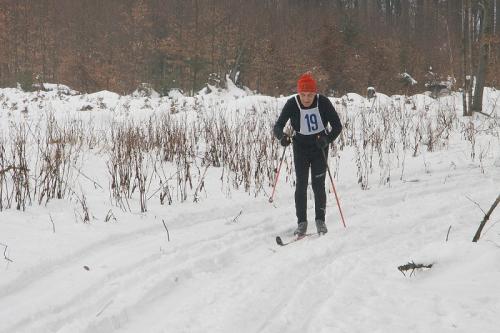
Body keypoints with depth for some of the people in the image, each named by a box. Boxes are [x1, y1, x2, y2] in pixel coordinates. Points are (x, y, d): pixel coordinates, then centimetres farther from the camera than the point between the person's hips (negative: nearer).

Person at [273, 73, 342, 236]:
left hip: (319, 147, -1)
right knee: (301, 184, -6)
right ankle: (301, 222, 1)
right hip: (301, 147, 1)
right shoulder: (292, 104, -18)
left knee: (318, 184, -5)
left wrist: (327, 139, -34)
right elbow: (277, 126, -18)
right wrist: (282, 137, -41)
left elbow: (337, 126, -15)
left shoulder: (323, 102, -19)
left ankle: (320, 220, 9)